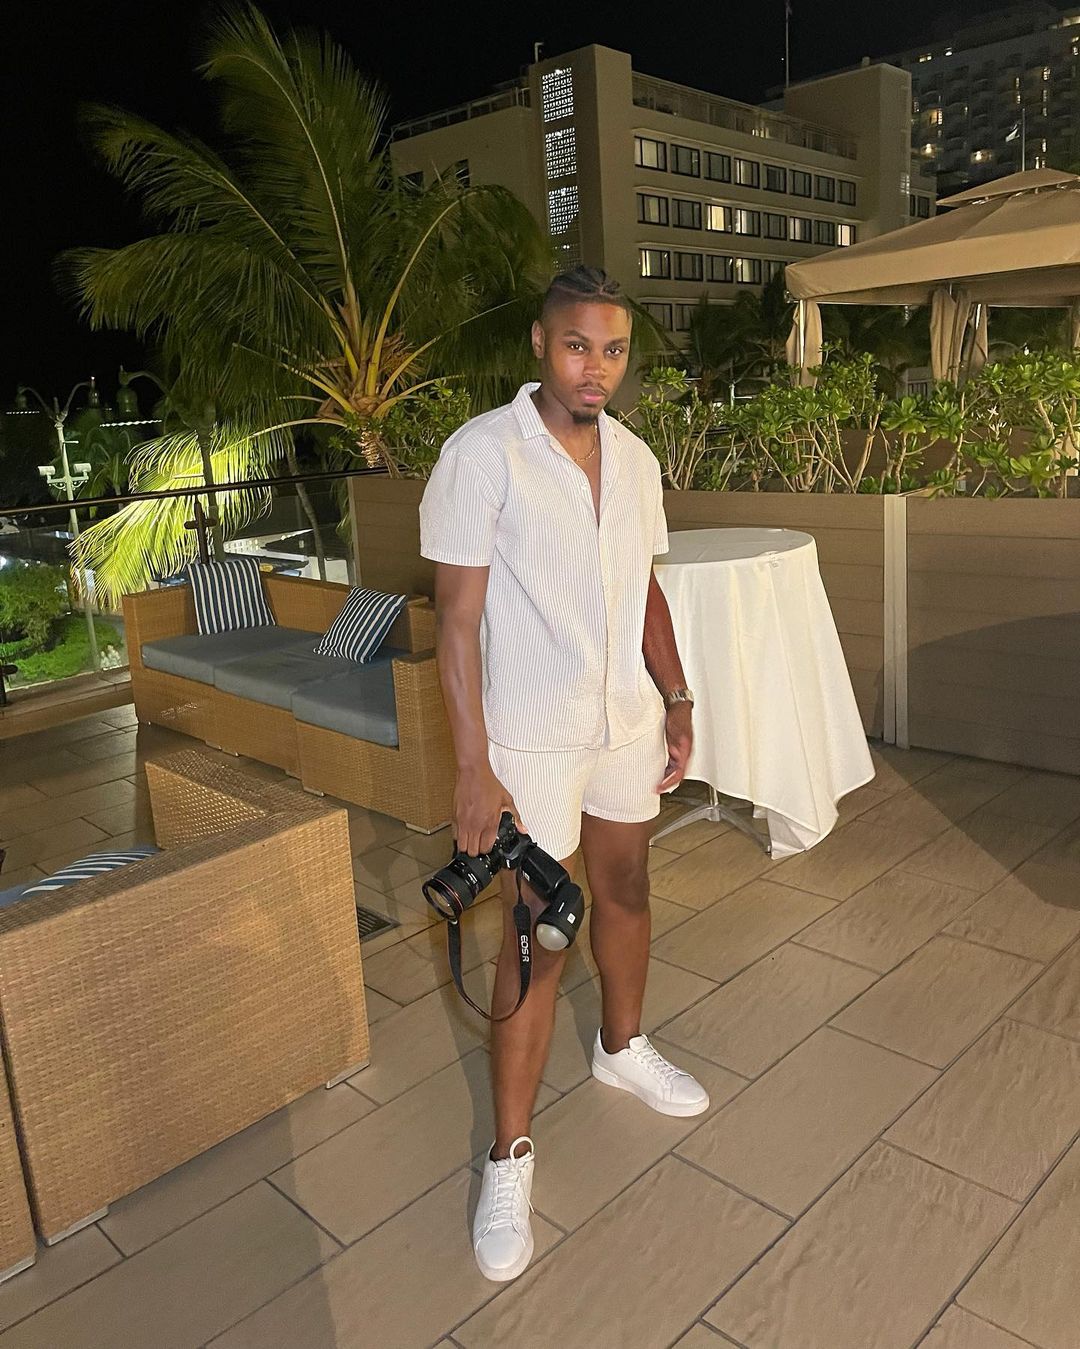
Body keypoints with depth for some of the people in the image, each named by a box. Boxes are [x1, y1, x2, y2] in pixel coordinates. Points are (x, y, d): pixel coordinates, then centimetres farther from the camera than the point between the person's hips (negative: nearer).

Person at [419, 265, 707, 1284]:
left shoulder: (635, 459, 5)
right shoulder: (482, 454, -14)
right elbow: (457, 618, -16)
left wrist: (676, 706, 11)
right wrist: (472, 768, -19)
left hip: (628, 723, 6)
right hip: (532, 741, -6)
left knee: (625, 888, 20)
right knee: (538, 937, -1)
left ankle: (621, 1047, 46)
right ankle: (510, 1157, 16)